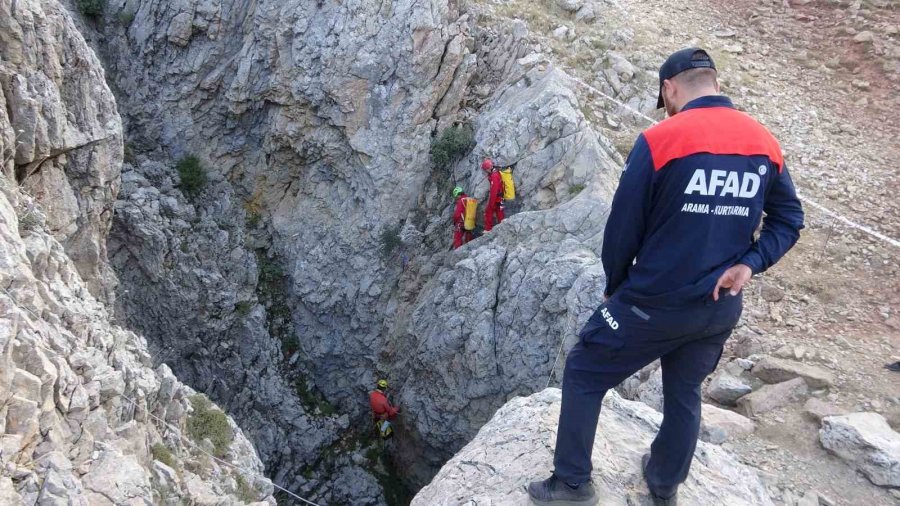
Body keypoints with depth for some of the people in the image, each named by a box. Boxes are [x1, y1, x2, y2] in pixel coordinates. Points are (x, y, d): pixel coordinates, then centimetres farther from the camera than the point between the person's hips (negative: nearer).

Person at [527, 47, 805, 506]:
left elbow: (622, 228, -10)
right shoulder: (765, 144, 2)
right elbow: (789, 220, 8)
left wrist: (615, 289, 5)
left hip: (655, 302, -5)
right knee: (684, 393, 25)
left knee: (583, 376, 12)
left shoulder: (659, 141, -16)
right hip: (721, 308, 6)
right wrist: (748, 263, -4)